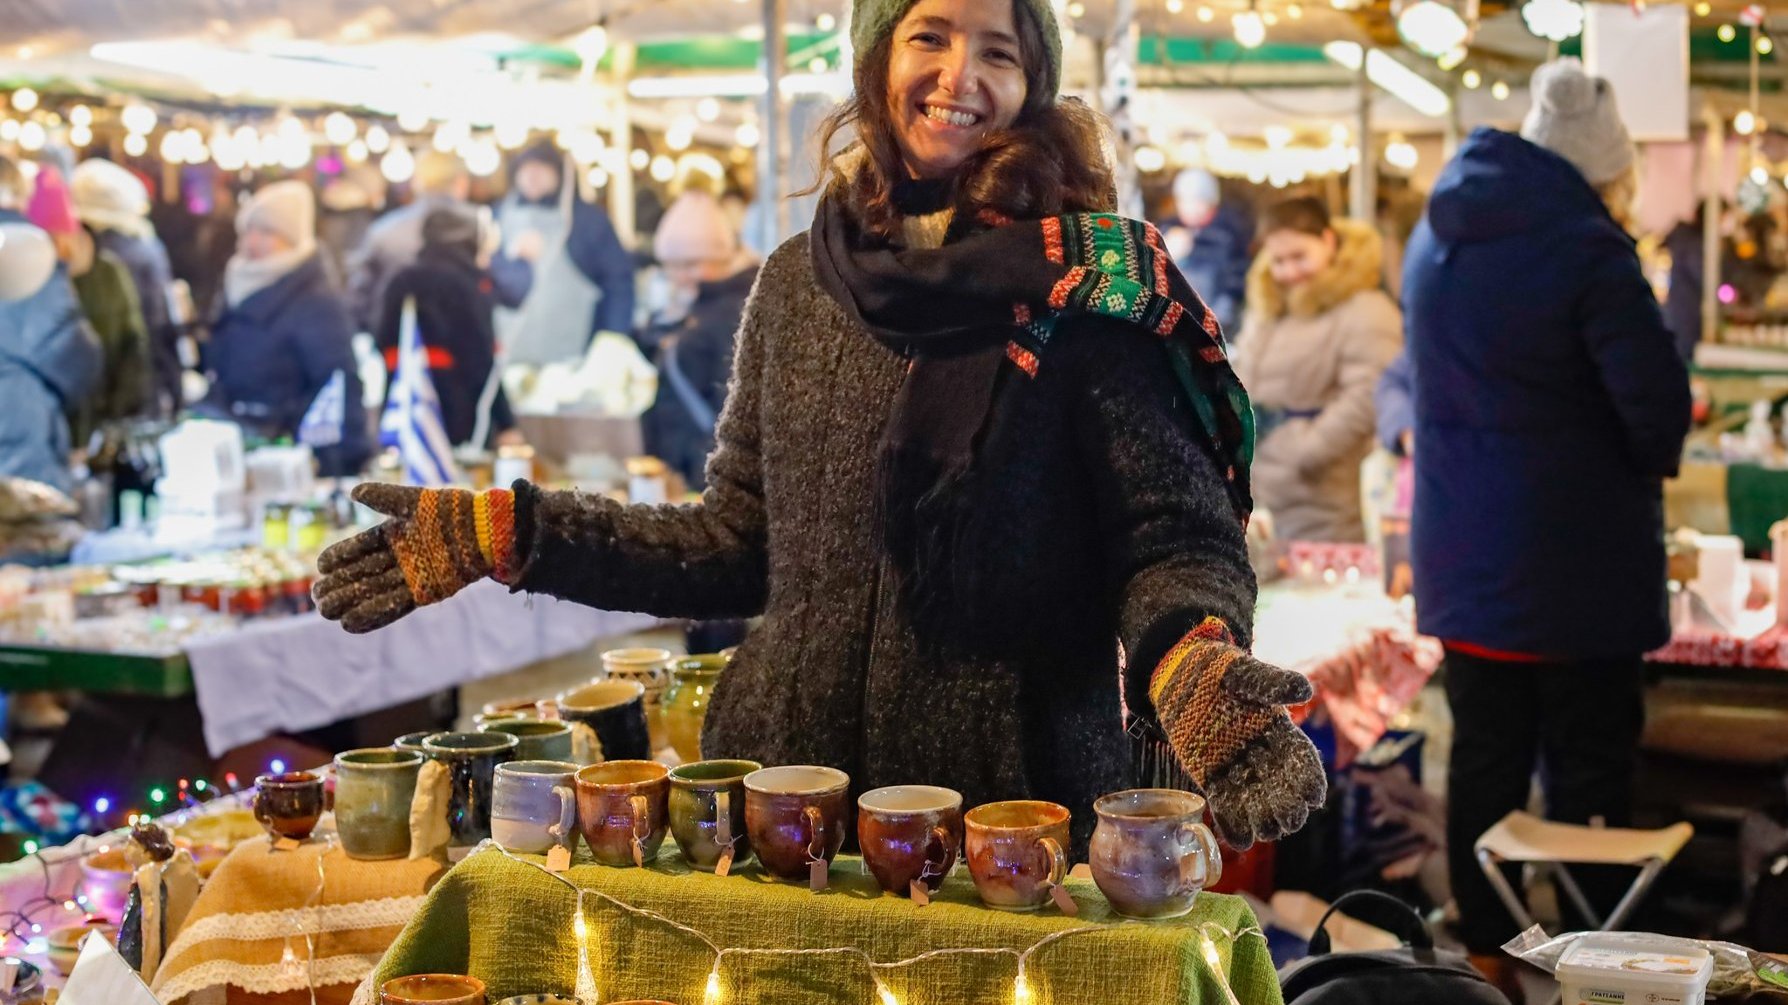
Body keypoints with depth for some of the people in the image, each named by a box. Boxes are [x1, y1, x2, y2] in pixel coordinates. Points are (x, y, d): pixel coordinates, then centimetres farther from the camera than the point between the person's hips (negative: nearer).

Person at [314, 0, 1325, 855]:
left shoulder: (1092, 283, -7)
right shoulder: (797, 284, 7)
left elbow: (1176, 542, -8)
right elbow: (738, 545, 11)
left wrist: (1201, 674, -29)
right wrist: (508, 534, 6)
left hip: (1020, 801, -4)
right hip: (787, 788, 4)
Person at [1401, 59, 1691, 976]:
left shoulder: (1434, 239, 7)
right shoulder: (1589, 251, -17)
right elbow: (1658, 403, -16)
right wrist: (1649, 464, 3)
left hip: (1463, 556, 6)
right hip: (1572, 557, -6)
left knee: (1483, 761, 13)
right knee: (1587, 771, 4)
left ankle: (1485, 951, 21)